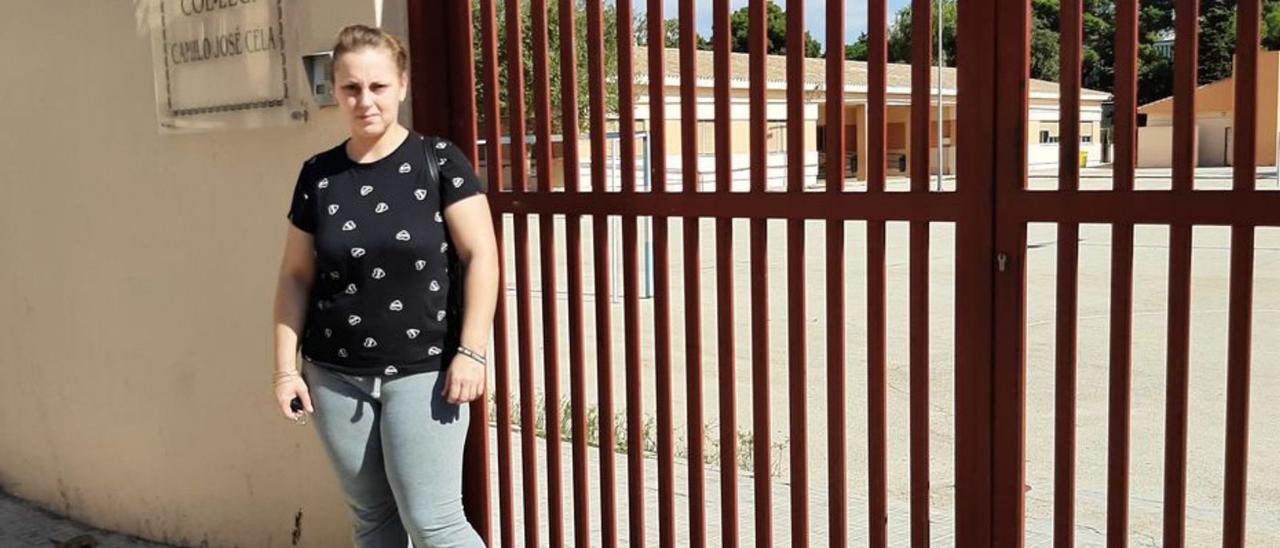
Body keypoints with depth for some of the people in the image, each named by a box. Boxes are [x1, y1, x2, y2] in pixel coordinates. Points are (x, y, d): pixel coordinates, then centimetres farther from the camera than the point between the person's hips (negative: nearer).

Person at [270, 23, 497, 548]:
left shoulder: (437, 160, -5)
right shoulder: (318, 174, 4)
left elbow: (480, 255, -8)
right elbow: (296, 276, 9)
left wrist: (471, 351, -14)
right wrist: (286, 367, 4)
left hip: (423, 371, -3)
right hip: (335, 377, 4)